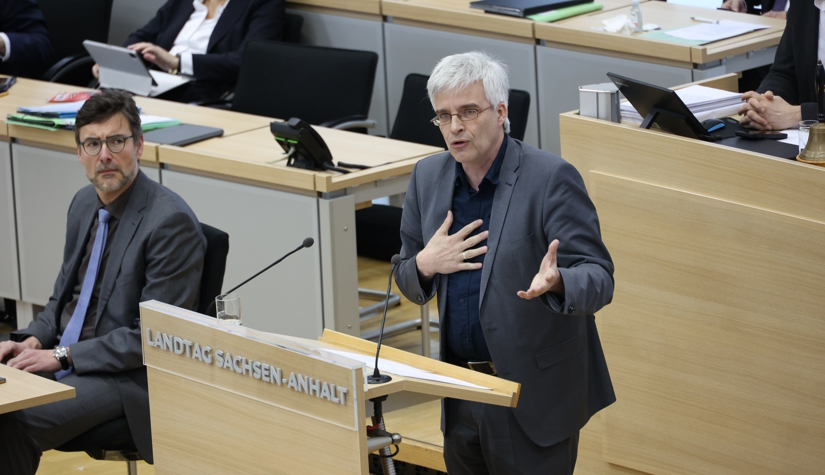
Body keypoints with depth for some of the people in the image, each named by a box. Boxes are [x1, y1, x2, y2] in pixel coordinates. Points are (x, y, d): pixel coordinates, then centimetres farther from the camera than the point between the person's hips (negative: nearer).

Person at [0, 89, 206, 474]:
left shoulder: (170, 221, -17)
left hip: (126, 377, -8)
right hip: (63, 358, 8)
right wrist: (34, 340, 0)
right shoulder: (85, 203, 10)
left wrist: (62, 356, -18)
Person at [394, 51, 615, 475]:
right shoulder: (428, 177, 5)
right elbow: (408, 284, 14)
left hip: (534, 398, -5)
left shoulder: (551, 178, -13)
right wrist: (426, 265, -10)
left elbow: (598, 279, -17)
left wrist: (554, 281, -39)